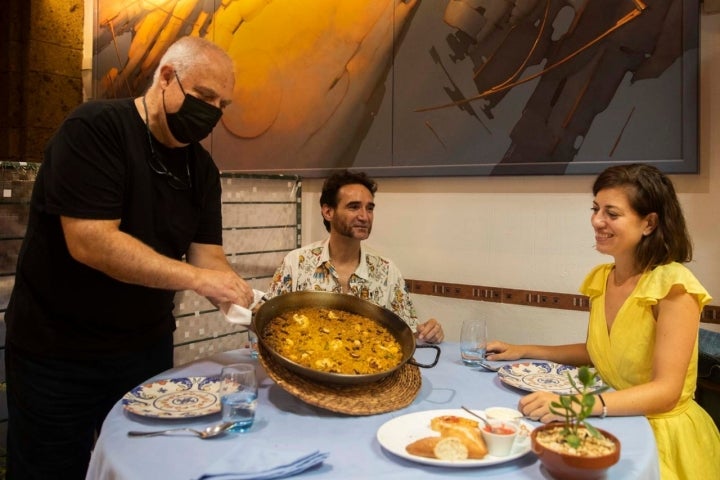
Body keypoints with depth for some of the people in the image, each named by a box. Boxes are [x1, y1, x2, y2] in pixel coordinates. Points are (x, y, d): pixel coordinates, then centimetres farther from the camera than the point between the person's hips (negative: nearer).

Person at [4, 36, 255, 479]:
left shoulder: (202, 167, 2)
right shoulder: (94, 129, -18)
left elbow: (208, 255, -2)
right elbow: (90, 242, -27)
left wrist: (236, 295, -22)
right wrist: (197, 278, -31)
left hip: (148, 348, 6)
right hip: (58, 354, -5)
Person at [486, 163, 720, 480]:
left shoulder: (673, 286, -17)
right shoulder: (601, 278, 3)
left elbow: (666, 391, -23)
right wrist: (524, 351, 8)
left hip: (663, 434, -5)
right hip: (615, 427, 6)